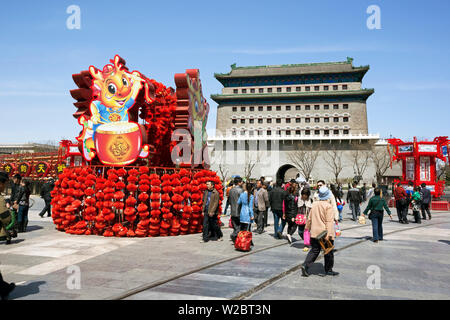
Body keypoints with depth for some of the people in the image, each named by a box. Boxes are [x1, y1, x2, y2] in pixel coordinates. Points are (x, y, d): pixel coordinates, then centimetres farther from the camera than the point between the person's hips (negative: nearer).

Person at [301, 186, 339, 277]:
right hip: (325, 233, -5)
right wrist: (329, 234, -22)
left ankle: (305, 265, -3)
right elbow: (329, 221, -19)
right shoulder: (328, 206, -14)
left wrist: (307, 227, 24)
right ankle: (328, 270, 22)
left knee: (314, 250, 12)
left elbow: (309, 218, 12)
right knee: (328, 252, 12)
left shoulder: (314, 204, 4)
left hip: (314, 233, 5)